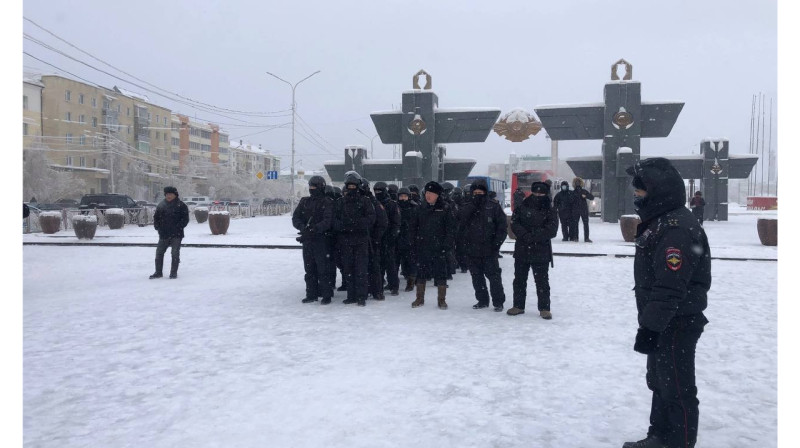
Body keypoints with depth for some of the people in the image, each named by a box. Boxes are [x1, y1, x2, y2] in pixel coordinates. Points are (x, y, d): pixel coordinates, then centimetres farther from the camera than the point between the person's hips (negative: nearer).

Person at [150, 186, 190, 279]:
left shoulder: (181, 205, -2)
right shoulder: (161, 205, 10)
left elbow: (185, 219, -5)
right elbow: (156, 218, 15)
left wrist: (178, 228, -14)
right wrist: (158, 227, 1)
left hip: (176, 235, -4)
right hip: (163, 234, 4)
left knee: (175, 253, -2)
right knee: (159, 252, 6)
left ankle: (174, 273, 7)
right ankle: (158, 272, 17)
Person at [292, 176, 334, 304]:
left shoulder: (327, 202, -6)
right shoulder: (304, 201, 11)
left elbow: (327, 222, -17)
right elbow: (295, 218, 4)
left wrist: (312, 230, -27)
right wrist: (303, 227, -16)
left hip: (322, 240, -6)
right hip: (307, 240, 6)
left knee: (324, 269, -3)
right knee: (309, 269, 12)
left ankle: (326, 295, 6)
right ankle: (311, 294, 21)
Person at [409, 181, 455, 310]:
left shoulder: (445, 209, -3)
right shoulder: (421, 208, 8)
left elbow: (451, 228, -4)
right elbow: (413, 226, 13)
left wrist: (446, 244, -11)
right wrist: (414, 241, 4)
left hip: (439, 248, -3)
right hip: (422, 247, 3)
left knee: (441, 273, 1)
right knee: (421, 272, 8)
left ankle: (442, 300, 12)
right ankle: (420, 298, 20)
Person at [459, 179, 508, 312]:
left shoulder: (494, 207, 1)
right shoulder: (467, 208, 9)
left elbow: (502, 227, -1)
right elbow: (460, 223, -2)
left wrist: (496, 243, -9)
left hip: (489, 250, -4)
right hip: (473, 250, 4)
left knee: (494, 275, -2)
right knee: (477, 276, 11)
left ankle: (498, 302, 8)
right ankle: (482, 300, 23)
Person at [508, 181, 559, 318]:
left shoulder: (550, 210, -2)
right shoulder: (522, 207, 4)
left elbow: (552, 230, -11)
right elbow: (514, 224, -5)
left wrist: (533, 236, -19)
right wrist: (525, 235, -20)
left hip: (541, 252, -3)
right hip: (522, 250, 3)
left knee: (542, 281, 3)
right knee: (519, 279, 12)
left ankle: (544, 308, 14)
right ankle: (518, 305, 25)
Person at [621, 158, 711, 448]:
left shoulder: (676, 228, -23)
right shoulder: (659, 222, 11)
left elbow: (670, 288, -28)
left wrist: (650, 326, -24)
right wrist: (650, 322, 22)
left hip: (676, 325, -11)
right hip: (663, 322, 11)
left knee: (677, 388, 2)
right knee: (659, 381, 21)